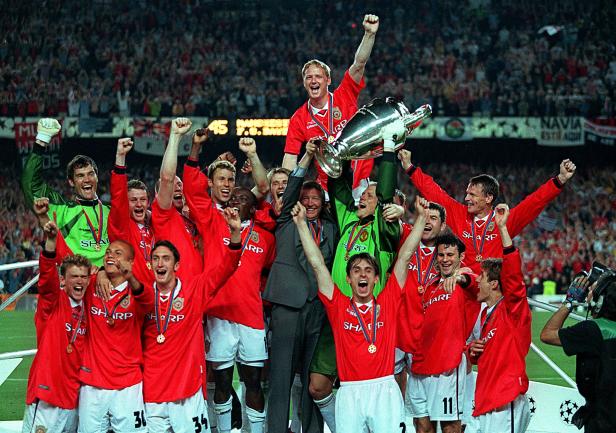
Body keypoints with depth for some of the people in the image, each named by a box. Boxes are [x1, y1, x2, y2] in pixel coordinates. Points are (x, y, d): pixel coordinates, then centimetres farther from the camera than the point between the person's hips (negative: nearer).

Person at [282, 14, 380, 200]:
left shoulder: (344, 97, 0)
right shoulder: (298, 119, 2)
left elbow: (359, 64, -12)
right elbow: (290, 159, 1)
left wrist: (369, 33, -25)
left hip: (359, 183, -1)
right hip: (328, 189, 1)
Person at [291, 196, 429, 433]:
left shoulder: (388, 302, 11)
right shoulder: (339, 306, 10)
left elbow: (405, 256, 9)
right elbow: (317, 263, 8)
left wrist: (421, 217, 9)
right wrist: (301, 223, 6)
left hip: (384, 389, 0)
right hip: (350, 392, 1)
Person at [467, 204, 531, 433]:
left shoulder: (513, 309, -6)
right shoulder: (486, 314, 18)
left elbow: (513, 275, -24)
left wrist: (502, 227, -27)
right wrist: (473, 351, 7)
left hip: (507, 403, -9)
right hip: (487, 403, 9)